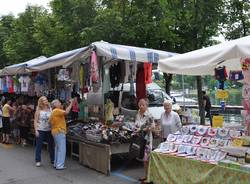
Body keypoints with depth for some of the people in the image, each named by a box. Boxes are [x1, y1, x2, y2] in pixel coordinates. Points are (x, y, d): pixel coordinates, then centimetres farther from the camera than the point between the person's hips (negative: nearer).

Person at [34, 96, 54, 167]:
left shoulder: (50, 109, 6)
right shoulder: (38, 110, -3)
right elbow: (35, 121, -4)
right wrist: (36, 130, -12)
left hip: (49, 130, 3)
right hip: (40, 130, -3)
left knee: (51, 145, 8)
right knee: (39, 146, 2)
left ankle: (53, 160, 19)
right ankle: (38, 161, 11)